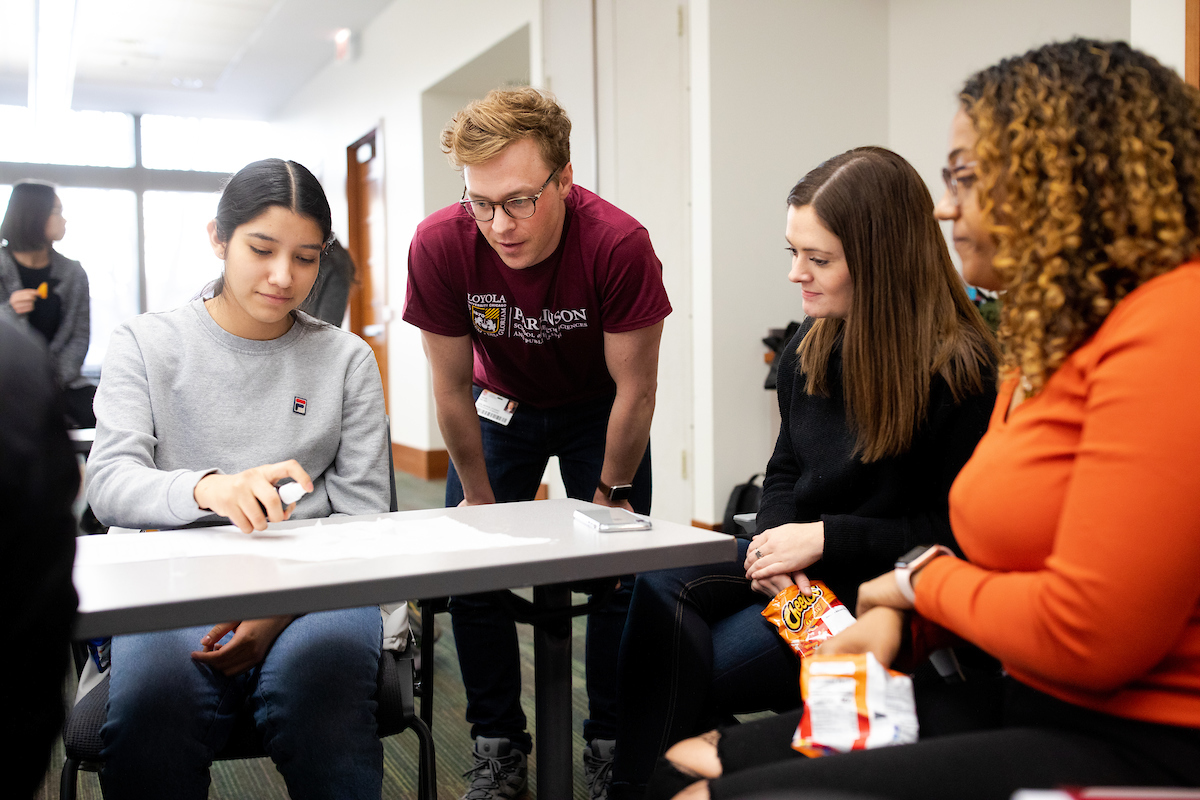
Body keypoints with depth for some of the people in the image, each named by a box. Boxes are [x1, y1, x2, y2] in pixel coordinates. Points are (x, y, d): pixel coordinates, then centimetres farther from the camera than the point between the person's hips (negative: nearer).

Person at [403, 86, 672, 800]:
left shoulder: (619, 244, -34)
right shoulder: (440, 245, -29)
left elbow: (634, 389, -20)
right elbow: (452, 388, -15)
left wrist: (610, 493, -11)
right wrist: (479, 495, -8)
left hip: (598, 410, -1)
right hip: (501, 407, 2)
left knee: (621, 572, -7)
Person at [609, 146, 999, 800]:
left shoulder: (960, 371, -16)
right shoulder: (810, 348, 6)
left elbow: (955, 536, -13)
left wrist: (826, 538, -17)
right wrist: (774, 535, -5)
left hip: (880, 588, -6)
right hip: (798, 560, 7)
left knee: (706, 665, -22)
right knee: (662, 588, -20)